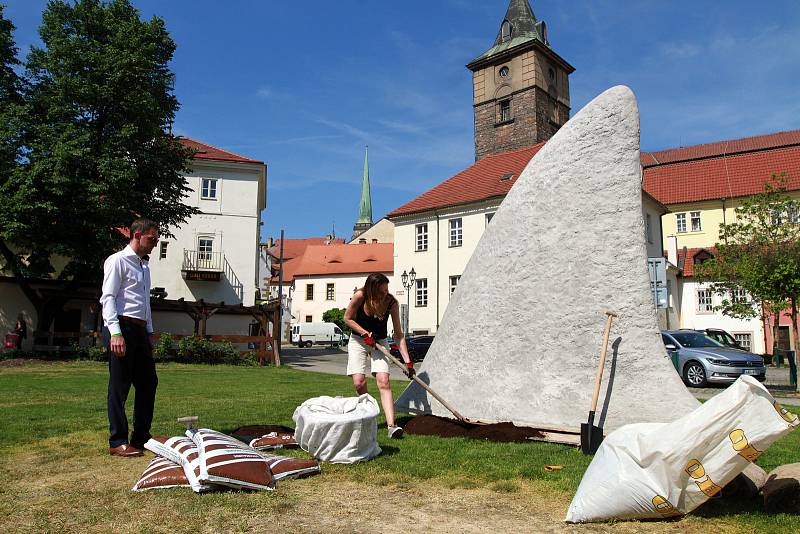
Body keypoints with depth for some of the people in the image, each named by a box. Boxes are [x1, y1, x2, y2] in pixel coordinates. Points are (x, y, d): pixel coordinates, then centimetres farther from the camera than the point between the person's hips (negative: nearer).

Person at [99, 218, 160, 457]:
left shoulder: (144, 266, 21)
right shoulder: (118, 261, -4)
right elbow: (108, 298, -12)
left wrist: (149, 332, 20)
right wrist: (115, 333, -21)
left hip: (140, 330, 9)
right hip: (121, 328, -8)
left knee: (148, 382, 10)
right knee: (119, 386, -3)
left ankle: (141, 437, 20)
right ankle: (118, 442, 6)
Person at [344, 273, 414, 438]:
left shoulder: (391, 303, -20)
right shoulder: (360, 296, -22)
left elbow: (398, 335, -17)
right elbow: (347, 318, -5)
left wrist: (408, 361, -22)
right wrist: (365, 333, -18)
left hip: (379, 342, 0)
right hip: (358, 341, 0)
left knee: (384, 382, -17)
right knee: (359, 383, -11)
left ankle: (391, 425, -23)